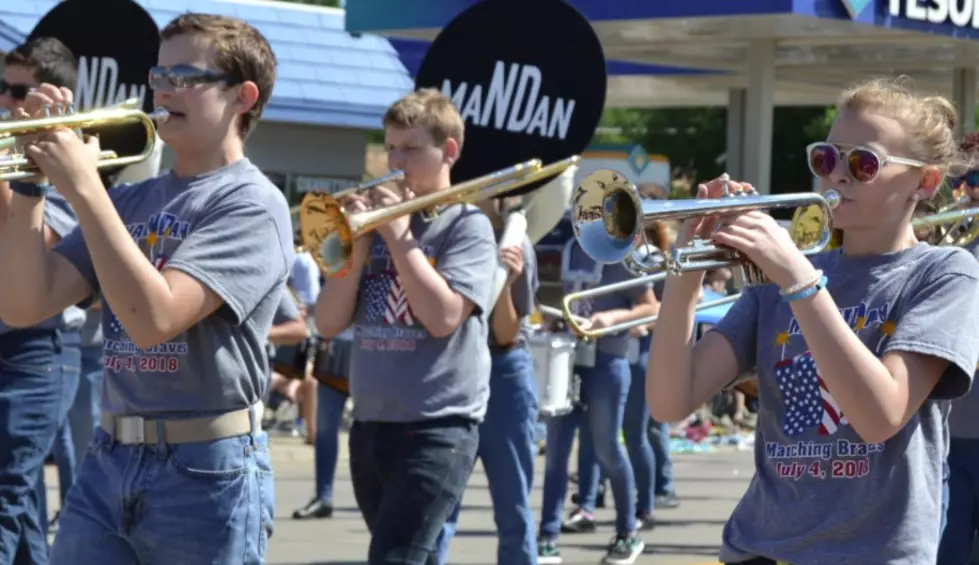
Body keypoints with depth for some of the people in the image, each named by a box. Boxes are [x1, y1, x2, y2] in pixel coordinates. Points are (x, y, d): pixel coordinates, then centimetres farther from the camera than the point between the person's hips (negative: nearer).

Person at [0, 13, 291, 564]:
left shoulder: (251, 204, -8)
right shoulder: (128, 201, 11)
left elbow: (153, 319, -21)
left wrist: (85, 188, -18)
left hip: (207, 472, -6)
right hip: (108, 463, 6)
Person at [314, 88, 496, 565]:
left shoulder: (468, 225, -3)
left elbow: (443, 316, -18)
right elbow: (328, 324, 5)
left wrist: (399, 236, -13)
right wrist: (357, 244, -7)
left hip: (438, 428, -6)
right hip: (370, 424, 6)